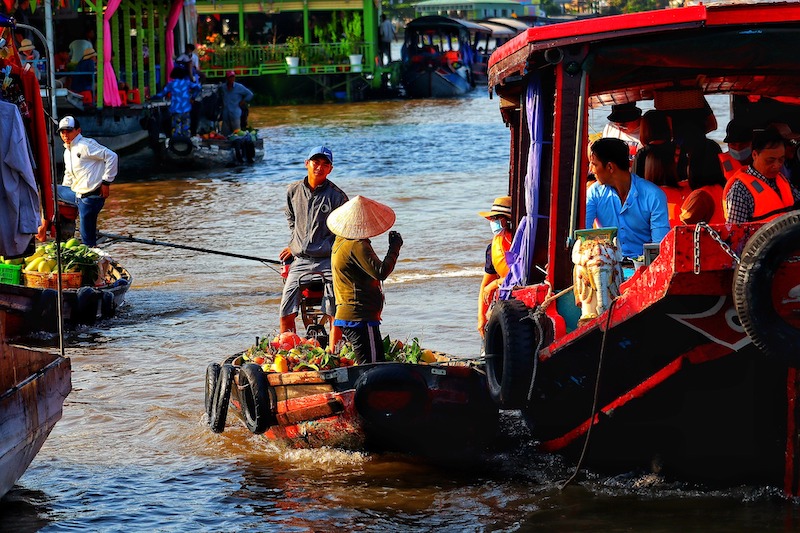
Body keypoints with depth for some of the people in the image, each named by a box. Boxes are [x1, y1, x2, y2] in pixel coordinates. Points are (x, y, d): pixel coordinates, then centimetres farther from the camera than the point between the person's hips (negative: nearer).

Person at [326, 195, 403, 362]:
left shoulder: (340, 242, 15)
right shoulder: (357, 246, -16)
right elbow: (380, 272, -24)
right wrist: (395, 248, -13)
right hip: (361, 317, -10)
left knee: (378, 362, 11)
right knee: (371, 367, -12)